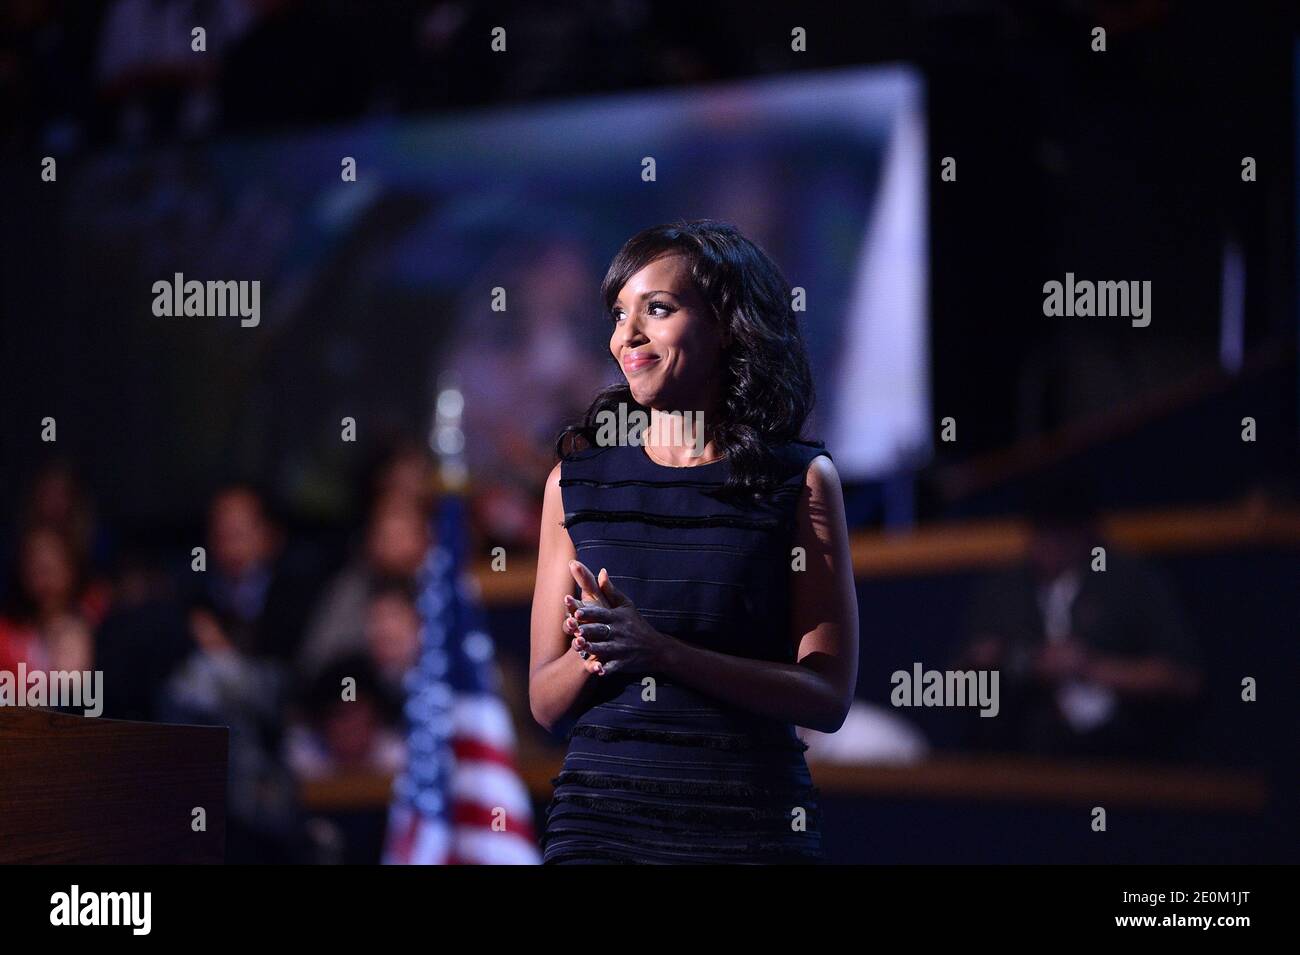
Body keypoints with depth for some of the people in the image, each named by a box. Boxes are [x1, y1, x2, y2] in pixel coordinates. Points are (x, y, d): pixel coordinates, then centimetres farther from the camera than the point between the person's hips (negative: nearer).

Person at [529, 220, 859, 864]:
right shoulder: (579, 477, 4)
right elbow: (545, 703, 7)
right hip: (601, 811, 1)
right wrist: (593, 654, -15)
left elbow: (829, 696, -7)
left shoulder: (802, 480, -2)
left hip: (752, 819, -1)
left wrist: (656, 648, -17)